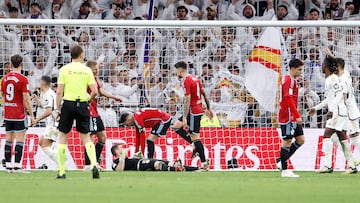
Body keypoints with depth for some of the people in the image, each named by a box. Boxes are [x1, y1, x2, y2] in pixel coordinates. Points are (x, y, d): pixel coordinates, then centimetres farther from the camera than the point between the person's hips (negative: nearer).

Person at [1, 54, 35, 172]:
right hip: (19, 114, -6)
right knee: (20, 140, -3)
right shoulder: (22, 79, -11)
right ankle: (17, 166, -7)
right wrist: (32, 115, -6)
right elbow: (26, 99, -13)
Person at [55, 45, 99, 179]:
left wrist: (57, 109, 3)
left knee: (63, 137, 7)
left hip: (68, 104, -1)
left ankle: (61, 172, 6)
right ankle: (94, 164, -14)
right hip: (82, 105, 1)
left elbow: (59, 92, -3)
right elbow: (94, 91, -2)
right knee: (86, 137, 7)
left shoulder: (64, 69, 0)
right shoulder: (87, 70, 3)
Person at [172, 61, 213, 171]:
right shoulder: (195, 78, 12)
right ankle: (195, 144, 8)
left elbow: (187, 100, -21)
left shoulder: (187, 81, -16)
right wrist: (208, 109, 24)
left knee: (195, 137, -6)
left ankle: (204, 163, -5)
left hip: (193, 111, -10)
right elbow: (204, 94, 17)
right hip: (199, 109, 10)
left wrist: (185, 118, -21)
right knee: (176, 126, 16)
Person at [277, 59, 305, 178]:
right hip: (288, 117, -10)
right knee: (287, 141, -6)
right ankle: (284, 170, -3)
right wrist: (297, 116, -24)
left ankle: (281, 162, 13)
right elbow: (289, 99, -22)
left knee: (300, 140, 9)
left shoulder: (292, 80, 18)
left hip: (292, 118, 10)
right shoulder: (289, 80, -13)